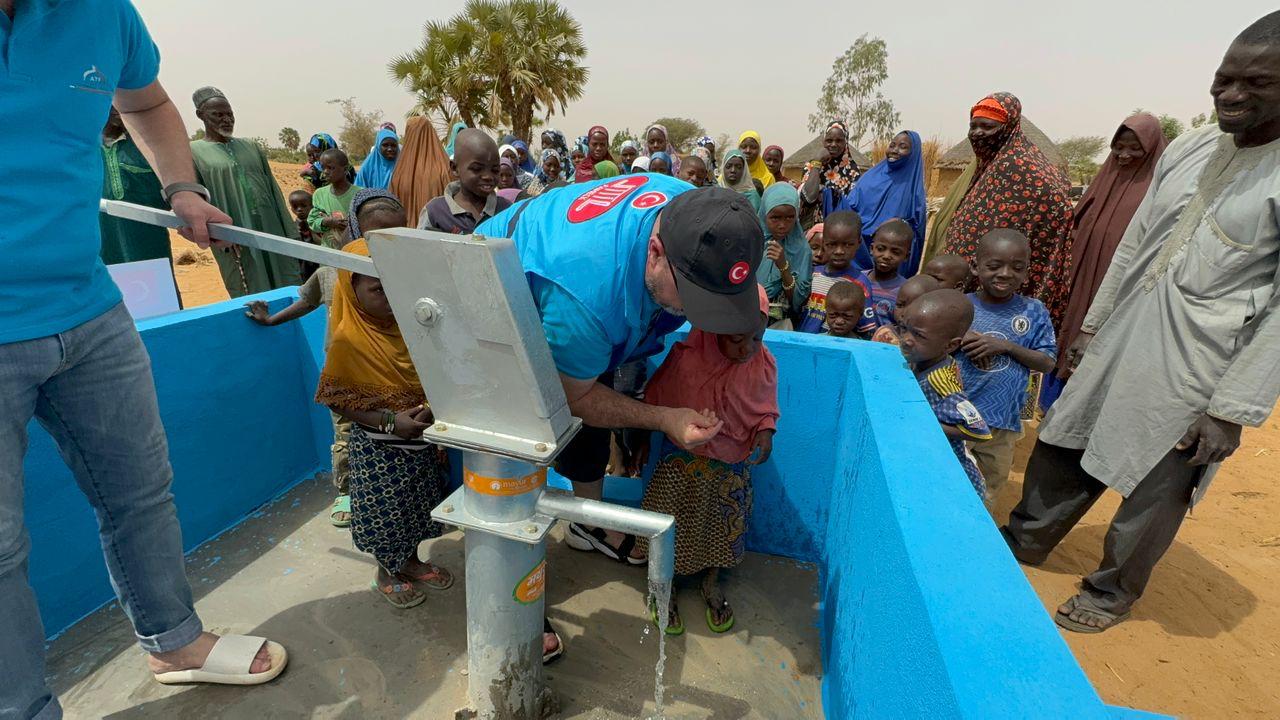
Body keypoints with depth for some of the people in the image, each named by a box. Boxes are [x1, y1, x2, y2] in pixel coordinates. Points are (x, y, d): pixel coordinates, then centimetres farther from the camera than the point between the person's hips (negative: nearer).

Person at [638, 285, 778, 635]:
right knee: (671, 525, 9)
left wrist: (766, 433, -17)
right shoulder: (686, 357, -22)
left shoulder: (764, 364, -13)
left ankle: (712, 582, 46)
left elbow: (766, 410, 3)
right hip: (682, 461, -2)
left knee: (722, 526, 17)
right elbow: (654, 401, -7)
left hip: (732, 465, 3)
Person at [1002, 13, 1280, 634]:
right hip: (1122, 343, 6)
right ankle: (1024, 541, 38)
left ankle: (1112, 592, 33)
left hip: (1196, 368, -6)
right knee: (1063, 448, 16)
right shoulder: (1187, 149, 5)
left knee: (1155, 488, 10)